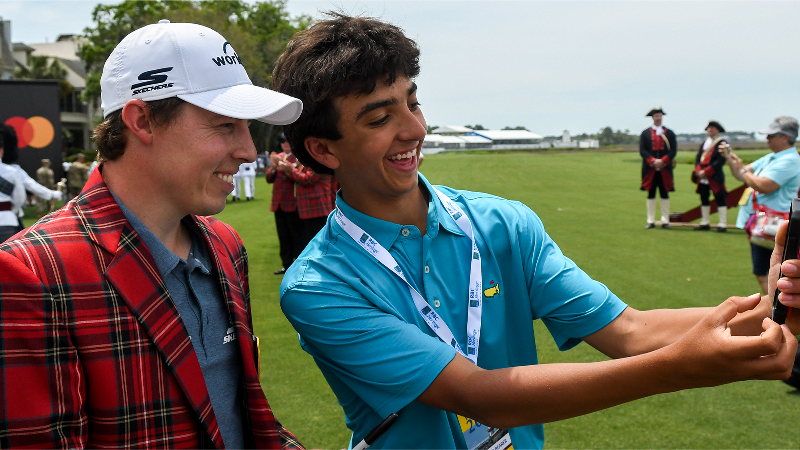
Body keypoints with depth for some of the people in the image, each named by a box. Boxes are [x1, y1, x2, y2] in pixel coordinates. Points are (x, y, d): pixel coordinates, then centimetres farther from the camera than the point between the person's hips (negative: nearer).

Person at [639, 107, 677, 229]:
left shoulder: (669, 133, 8)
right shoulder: (645, 133, 7)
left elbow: (673, 150, 1)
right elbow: (642, 150, -1)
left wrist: (663, 161, -14)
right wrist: (653, 161, -15)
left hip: (665, 168, 0)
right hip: (650, 169, 0)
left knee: (664, 195, 2)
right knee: (651, 194, 3)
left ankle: (665, 221, 6)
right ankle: (651, 221, 7)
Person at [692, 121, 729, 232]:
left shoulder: (722, 143, -4)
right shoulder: (704, 143, 18)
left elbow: (721, 160, -13)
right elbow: (698, 157, 12)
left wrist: (706, 171, -17)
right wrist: (699, 170, -7)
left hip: (715, 177, -7)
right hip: (702, 177, 7)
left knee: (720, 199, -4)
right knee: (704, 199, 11)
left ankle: (723, 224, -2)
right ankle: (705, 223, 19)